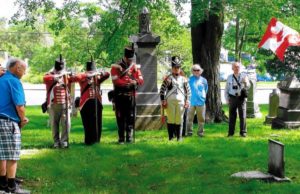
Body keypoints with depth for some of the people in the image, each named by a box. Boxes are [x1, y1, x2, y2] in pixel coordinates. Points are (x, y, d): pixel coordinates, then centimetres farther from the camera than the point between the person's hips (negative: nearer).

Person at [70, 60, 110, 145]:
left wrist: (98, 74, -19)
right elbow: (74, 78, -16)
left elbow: (107, 74, -2)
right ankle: (88, 140, 8)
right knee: (88, 123, 0)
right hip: (86, 102, -3)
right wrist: (87, 75, -22)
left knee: (97, 122, 6)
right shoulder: (82, 76, 2)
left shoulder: (98, 77, 11)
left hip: (97, 102, 3)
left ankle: (96, 139, 17)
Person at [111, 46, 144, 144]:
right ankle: (121, 138, 7)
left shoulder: (135, 67, 8)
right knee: (120, 118, 2)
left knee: (131, 117, 3)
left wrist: (135, 81, -22)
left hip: (131, 96, 3)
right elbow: (115, 81, -14)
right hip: (119, 96, -3)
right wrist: (127, 82, -26)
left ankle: (129, 137, 9)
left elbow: (141, 80, 1)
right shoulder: (116, 67, -3)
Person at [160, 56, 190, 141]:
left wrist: (187, 101, 3)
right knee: (170, 119, 0)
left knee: (179, 120, 2)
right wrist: (163, 101, -8)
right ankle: (171, 136, 7)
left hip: (181, 101, 2)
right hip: (170, 101, -2)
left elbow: (188, 91, 12)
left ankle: (179, 136, 8)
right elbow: (162, 90, -1)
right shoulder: (168, 78, 2)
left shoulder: (183, 79, 10)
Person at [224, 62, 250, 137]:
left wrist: (246, 82, -25)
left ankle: (243, 132, 8)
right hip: (232, 98, 1)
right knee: (232, 115, 4)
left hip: (241, 98, -1)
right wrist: (227, 99, 4)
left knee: (242, 116, 1)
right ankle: (231, 132, 10)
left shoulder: (244, 76, 4)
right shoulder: (229, 77, 9)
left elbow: (248, 87, -3)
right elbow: (226, 89, 12)